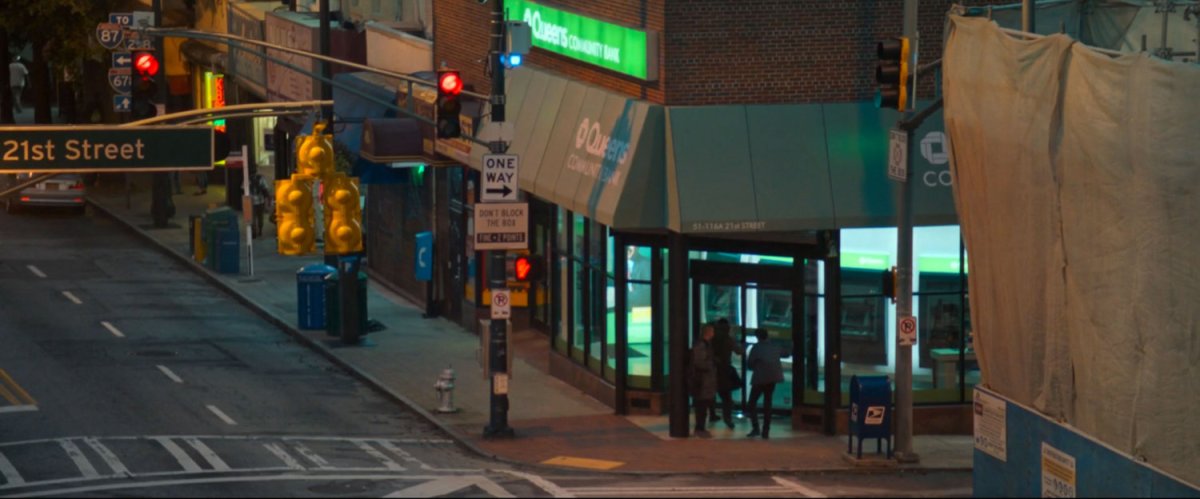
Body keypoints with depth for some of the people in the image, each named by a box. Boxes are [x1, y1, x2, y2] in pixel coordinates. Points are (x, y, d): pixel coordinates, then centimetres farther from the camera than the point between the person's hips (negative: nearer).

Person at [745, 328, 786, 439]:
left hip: (760, 378, -5)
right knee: (767, 403, 12)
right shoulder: (775, 346, 7)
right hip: (772, 377, 5)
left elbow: (750, 365, -8)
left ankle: (755, 428, -10)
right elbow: (785, 354, 25)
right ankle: (766, 431, 8)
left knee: (752, 403, 5)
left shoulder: (756, 348, -9)